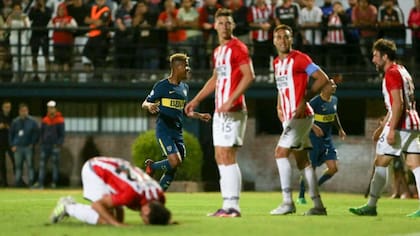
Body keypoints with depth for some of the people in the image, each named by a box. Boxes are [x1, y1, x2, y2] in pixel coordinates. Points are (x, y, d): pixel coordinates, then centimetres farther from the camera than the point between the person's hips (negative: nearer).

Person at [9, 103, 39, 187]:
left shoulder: (32, 121, 1)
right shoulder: (15, 122, 9)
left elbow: (37, 133, 3)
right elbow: (10, 134, 14)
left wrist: (33, 144, -4)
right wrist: (12, 145, 5)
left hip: (28, 147, -2)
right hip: (18, 148, 2)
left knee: (30, 165, -4)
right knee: (18, 166, 5)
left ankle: (31, 182, -1)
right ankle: (18, 181, 9)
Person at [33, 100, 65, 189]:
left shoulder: (60, 120, -3)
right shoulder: (45, 120, 10)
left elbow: (62, 134, -4)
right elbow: (42, 133, 16)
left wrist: (58, 145, -12)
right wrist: (42, 143, 7)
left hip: (55, 146, -4)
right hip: (45, 145, 4)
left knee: (55, 164, -1)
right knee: (42, 163, -2)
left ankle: (54, 182, 7)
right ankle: (40, 182, -5)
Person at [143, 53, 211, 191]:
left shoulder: (184, 87, 15)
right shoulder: (162, 86, -5)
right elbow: (144, 104, -2)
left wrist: (199, 116, 18)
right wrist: (150, 106, -25)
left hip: (178, 132, 7)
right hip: (164, 130, -7)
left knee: (173, 170, 3)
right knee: (175, 161, -22)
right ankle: (152, 167, 7)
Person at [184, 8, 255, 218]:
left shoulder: (238, 48, -8)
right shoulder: (218, 51, 19)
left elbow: (249, 76, -18)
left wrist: (231, 101, -23)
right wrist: (196, 100, 27)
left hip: (232, 111, -9)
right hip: (219, 111, 9)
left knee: (227, 156, -12)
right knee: (219, 157, 7)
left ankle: (232, 206, -11)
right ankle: (227, 205, 10)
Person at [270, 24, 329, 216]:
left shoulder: (299, 59, -10)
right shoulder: (277, 63, 15)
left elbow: (323, 79, -12)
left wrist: (304, 99, -14)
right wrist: (279, 107, 16)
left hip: (300, 115, -9)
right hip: (288, 117, 9)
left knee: (281, 153, -15)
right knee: (302, 160, 9)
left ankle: (287, 201, -15)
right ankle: (318, 205, 12)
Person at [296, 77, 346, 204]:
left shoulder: (334, 100, 6)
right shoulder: (315, 102, -17)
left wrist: (340, 129, 25)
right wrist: (314, 127, -31)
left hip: (327, 139, 6)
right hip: (314, 139, -6)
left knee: (333, 168, -4)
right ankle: (301, 196, 14)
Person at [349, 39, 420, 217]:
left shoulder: (392, 73, -9)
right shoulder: (402, 71, 21)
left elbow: (398, 103, -19)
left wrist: (392, 129, -23)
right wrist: (382, 126, 29)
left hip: (400, 124, -9)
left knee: (380, 163, -4)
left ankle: (371, 206, -4)